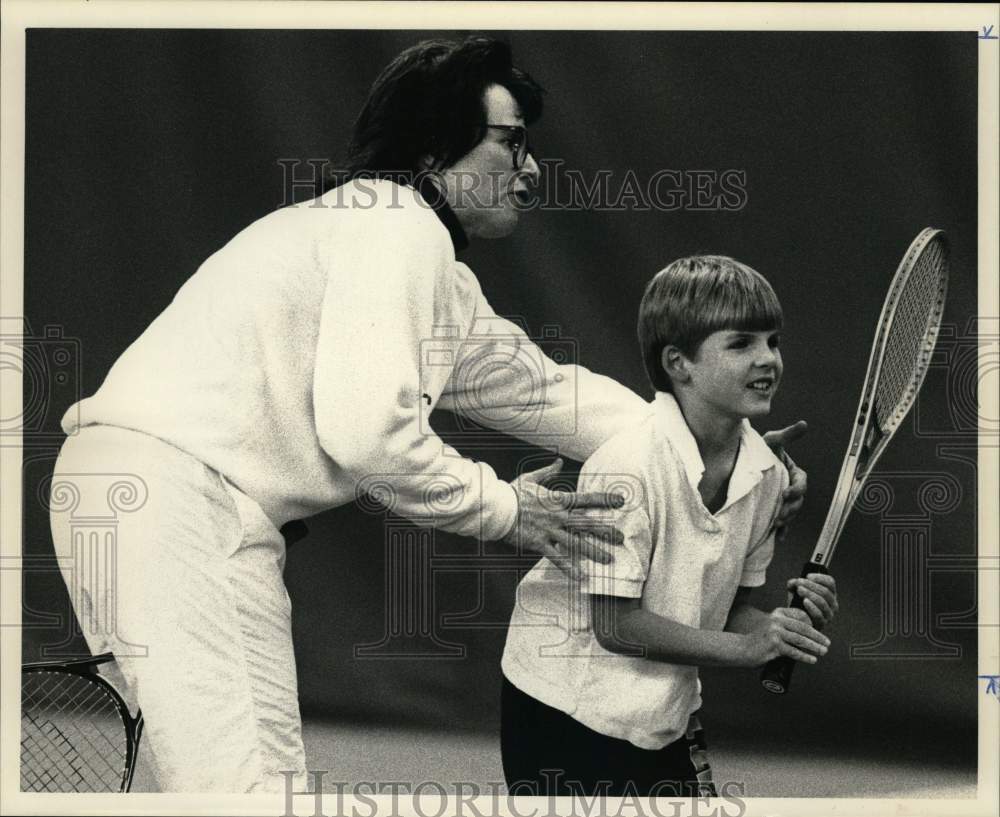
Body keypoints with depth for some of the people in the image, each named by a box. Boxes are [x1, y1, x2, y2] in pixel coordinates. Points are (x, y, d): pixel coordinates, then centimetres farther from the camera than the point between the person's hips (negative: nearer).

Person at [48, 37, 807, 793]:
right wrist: (500, 507, -7)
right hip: (175, 494, -11)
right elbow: (365, 424, -20)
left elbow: (544, 387, 29)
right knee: (246, 779, -16)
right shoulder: (397, 223, -10)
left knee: (272, 769, 14)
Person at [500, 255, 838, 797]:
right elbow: (615, 623, -24)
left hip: (670, 712, 7)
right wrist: (746, 647, -25)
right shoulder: (627, 465, -25)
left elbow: (725, 610, 6)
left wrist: (790, 623, -14)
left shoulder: (767, 472, -4)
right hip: (568, 710, -6)